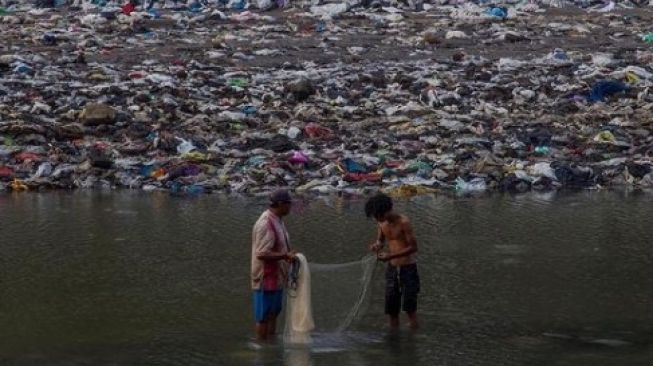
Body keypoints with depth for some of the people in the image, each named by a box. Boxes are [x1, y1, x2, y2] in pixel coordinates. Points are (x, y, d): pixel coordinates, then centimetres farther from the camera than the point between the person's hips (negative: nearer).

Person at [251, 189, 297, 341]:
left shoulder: (277, 220, 9)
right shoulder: (266, 224, -24)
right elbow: (262, 254, -28)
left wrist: (289, 253, 6)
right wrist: (285, 256, -23)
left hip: (276, 277, 10)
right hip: (267, 278, -10)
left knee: (274, 312, 18)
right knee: (264, 316, 0)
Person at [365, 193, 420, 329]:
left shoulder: (403, 222, -18)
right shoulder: (382, 223, 2)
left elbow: (413, 247, -18)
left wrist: (391, 256, -25)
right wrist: (376, 245, -8)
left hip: (408, 268, -7)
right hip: (392, 267, 7)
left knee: (409, 306, -7)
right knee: (391, 307, 6)